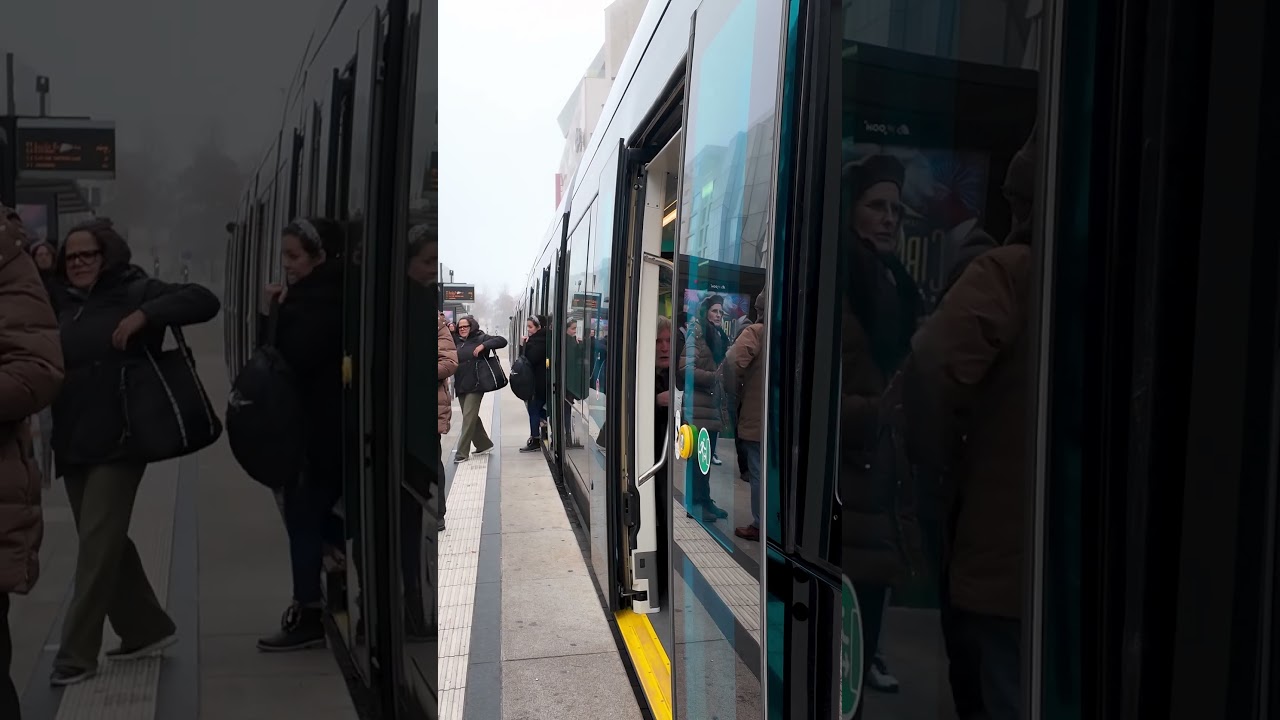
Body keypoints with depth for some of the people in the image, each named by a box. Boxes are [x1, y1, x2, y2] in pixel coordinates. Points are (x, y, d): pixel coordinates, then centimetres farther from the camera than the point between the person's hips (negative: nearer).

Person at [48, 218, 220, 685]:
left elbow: (204, 301, -12)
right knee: (107, 544, 15)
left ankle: (76, 654, 0)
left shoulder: (135, 292, -5)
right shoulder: (63, 304, 13)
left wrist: (144, 316, -24)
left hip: (117, 441, -7)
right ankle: (148, 629, 29)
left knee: (98, 544, -6)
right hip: (73, 444, 7)